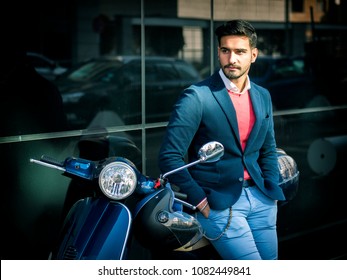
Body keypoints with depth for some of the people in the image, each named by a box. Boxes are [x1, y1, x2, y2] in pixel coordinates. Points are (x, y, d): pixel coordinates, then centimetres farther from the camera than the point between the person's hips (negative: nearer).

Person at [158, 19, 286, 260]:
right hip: (218, 203, -6)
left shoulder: (263, 96, 9)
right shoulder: (196, 97, -12)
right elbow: (170, 157, -13)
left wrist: (272, 191, 8)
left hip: (260, 199, 6)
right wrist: (201, 201, -12)